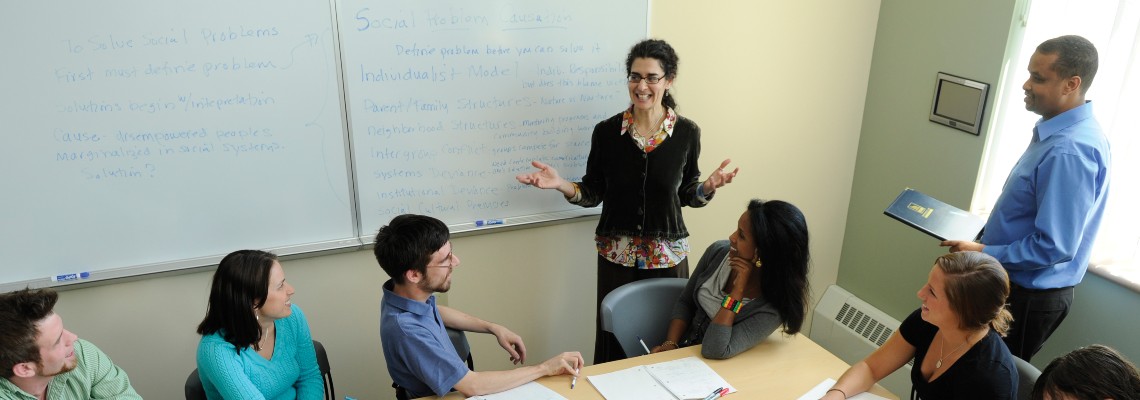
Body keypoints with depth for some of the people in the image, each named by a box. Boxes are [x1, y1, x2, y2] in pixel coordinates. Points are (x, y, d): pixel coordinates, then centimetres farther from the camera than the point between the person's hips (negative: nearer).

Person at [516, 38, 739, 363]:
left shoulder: (686, 132, -2)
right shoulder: (607, 132, -3)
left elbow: (686, 194, 7)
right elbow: (593, 193, 3)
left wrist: (708, 187, -13)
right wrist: (561, 185, -14)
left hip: (668, 254, 0)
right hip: (617, 254, 0)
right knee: (615, 341, 4)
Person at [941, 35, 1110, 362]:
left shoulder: (1068, 151, -28)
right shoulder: (1063, 131, 4)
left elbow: (1054, 246, -28)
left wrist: (984, 253, -18)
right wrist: (988, 233, 12)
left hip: (1029, 297, -9)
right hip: (1023, 285, 9)